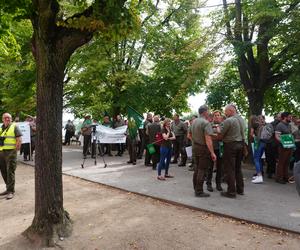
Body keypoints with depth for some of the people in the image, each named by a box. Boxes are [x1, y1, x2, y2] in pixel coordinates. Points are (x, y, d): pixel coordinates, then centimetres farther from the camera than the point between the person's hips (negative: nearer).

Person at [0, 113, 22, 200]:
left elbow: (19, 140, -8)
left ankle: (11, 191, -1)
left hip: (10, 152, -7)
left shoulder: (14, 127, -2)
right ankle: (9, 188, 25)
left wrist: (15, 150, -14)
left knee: (10, 172, -7)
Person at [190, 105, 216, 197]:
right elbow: (208, 139, -24)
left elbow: (190, 135, 18)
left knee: (197, 168, 17)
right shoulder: (206, 123, -18)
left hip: (195, 147, 8)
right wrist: (212, 153, -22)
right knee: (202, 170, 0)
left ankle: (196, 188, 28)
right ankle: (199, 191, 5)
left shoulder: (194, 121, 8)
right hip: (204, 149, -8)